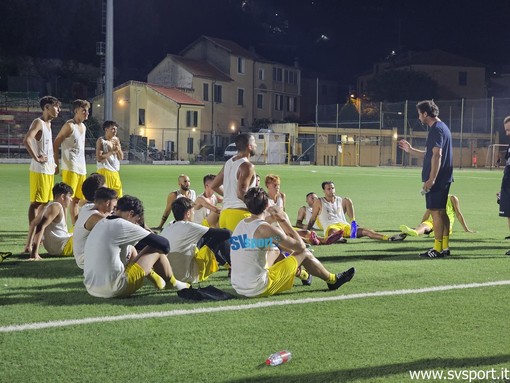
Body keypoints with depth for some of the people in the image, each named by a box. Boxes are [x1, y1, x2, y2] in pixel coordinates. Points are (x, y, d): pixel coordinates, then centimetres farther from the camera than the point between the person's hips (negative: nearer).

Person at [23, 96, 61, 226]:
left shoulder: (48, 123, 16)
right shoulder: (38, 122, -12)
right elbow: (26, 140, -28)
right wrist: (36, 158, -22)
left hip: (49, 170, 9)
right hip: (40, 170, -9)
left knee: (45, 202, 12)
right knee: (36, 203, -6)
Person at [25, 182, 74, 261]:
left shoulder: (50, 206, 9)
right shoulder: (56, 207, -19)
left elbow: (33, 224, 15)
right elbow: (41, 226, -30)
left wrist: (29, 246, 17)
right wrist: (35, 253, -35)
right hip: (62, 248, -10)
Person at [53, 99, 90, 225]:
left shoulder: (83, 127, 16)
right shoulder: (69, 126, -9)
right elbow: (56, 144, -11)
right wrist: (56, 165, -15)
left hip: (81, 168, 8)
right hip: (70, 168, -8)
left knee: (77, 199, 11)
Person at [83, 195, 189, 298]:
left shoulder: (100, 224, 13)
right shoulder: (124, 226, -12)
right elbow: (164, 243, -7)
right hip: (114, 290, -9)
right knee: (157, 249, 4)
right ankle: (173, 284, 25)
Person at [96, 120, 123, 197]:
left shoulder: (116, 140, 11)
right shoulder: (101, 140, -5)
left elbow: (121, 157, 12)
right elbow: (99, 158, -13)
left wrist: (118, 148, -6)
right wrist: (112, 151, -15)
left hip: (115, 171, 6)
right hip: (104, 170, -6)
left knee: (117, 194, 5)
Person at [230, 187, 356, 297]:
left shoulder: (240, 225, 7)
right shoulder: (266, 229, -17)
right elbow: (300, 246, -6)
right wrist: (284, 221, -1)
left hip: (238, 288, 8)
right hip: (259, 289, -7)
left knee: (275, 251, 29)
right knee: (304, 253, 6)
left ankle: (302, 275, 52)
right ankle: (332, 280, 29)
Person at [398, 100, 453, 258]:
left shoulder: (436, 129, -14)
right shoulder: (442, 127, 19)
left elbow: (437, 155, -22)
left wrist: (431, 179, -24)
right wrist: (410, 150, 29)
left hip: (436, 179, -10)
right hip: (443, 178, 10)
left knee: (436, 211, -7)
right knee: (441, 212, 12)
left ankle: (437, 249, -6)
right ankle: (445, 247, 16)